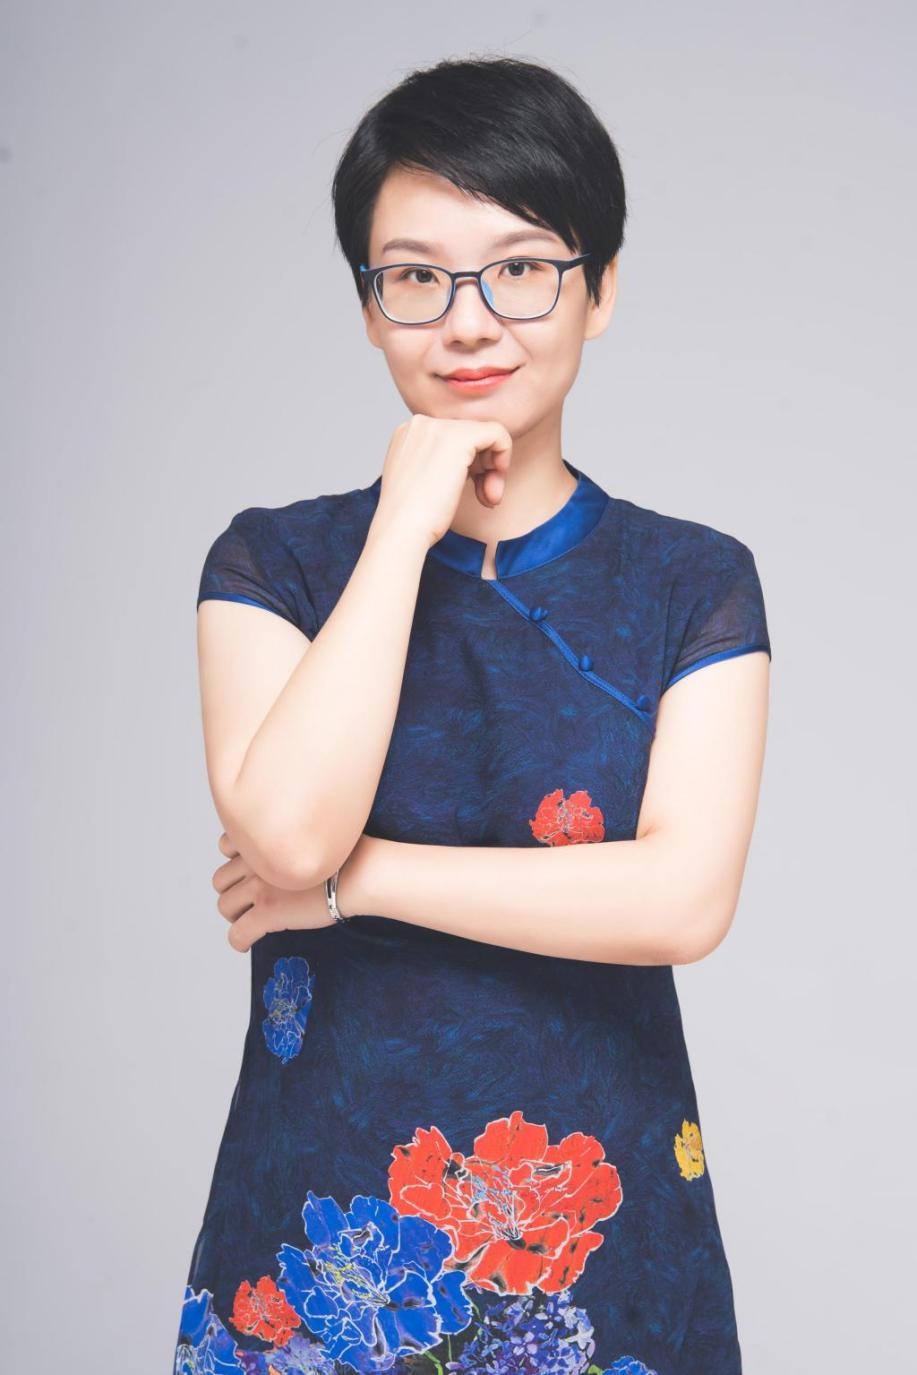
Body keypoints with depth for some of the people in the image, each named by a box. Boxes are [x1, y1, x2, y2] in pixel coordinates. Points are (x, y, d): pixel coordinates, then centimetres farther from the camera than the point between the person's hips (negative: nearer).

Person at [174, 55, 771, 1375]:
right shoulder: (275, 561, -1)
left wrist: (352, 878, -15)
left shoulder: (697, 582, -1)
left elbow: (686, 899, -14)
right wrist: (408, 522, -14)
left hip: (600, 1222, 1)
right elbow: (287, 829, -19)